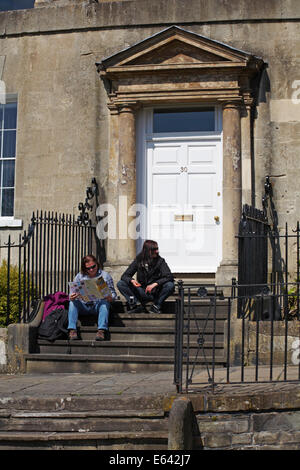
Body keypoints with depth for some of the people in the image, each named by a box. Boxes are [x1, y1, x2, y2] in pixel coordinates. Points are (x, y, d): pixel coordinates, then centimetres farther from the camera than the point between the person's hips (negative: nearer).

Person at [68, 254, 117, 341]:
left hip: (98, 305, -2)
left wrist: (109, 297, -21)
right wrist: (72, 297, -18)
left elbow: (113, 294, 4)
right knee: (72, 302, -27)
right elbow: (72, 293, 9)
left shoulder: (105, 275, 8)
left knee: (105, 302, -33)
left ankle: (102, 330, -47)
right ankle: (72, 330, -37)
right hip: (83, 306, 2)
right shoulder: (79, 276, 13)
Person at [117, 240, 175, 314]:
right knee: (120, 284, -15)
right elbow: (125, 275, -3)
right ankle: (137, 305, -12)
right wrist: (132, 281, -27)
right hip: (142, 293, 1)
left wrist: (155, 284, -33)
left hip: (156, 294, -1)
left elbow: (169, 277, -19)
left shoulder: (160, 261, -8)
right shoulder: (138, 261, -3)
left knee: (170, 285, -29)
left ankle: (156, 306, -12)